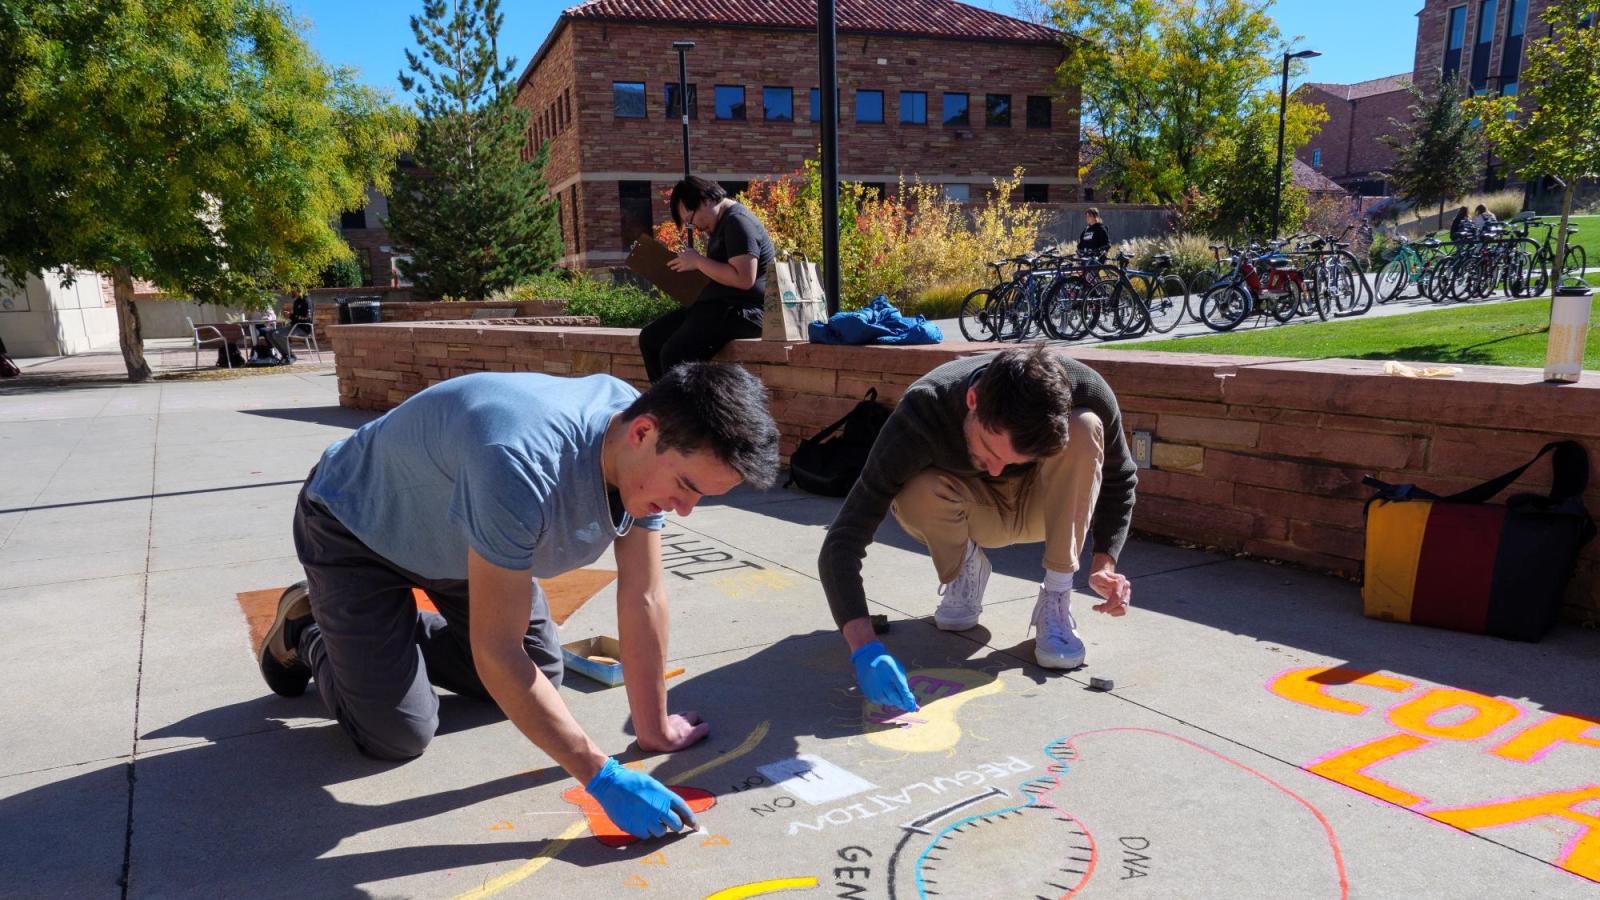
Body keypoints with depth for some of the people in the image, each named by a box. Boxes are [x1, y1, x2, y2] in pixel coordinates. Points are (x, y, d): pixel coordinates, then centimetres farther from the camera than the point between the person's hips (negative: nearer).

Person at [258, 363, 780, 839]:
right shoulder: (522, 466, -44)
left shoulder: (651, 452, -21)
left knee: (541, 678, 8)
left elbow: (643, 597, -13)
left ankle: (394, 632, 28)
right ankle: (308, 632, 20)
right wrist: (602, 777, -33)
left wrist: (654, 730, -8)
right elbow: (497, 653, -38)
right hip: (356, 528, -6)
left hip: (451, 532, 7)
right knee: (400, 736, -8)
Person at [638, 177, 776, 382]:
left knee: (674, 354, -27)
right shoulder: (720, 224, 18)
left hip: (740, 312, -11)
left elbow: (744, 279, -24)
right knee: (649, 338, 9)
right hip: (714, 306, 11)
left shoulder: (738, 222, -13)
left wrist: (698, 261, -15)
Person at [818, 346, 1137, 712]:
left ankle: (1057, 600, -17)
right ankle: (965, 568, -1)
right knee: (918, 492, -35)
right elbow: (841, 544, -37)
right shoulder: (922, 414, -36)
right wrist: (865, 647, -49)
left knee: (1085, 428, -30)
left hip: (1044, 506, 1)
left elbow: (1119, 478, -8)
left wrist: (1104, 562, -23)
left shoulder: (1086, 391, -31)